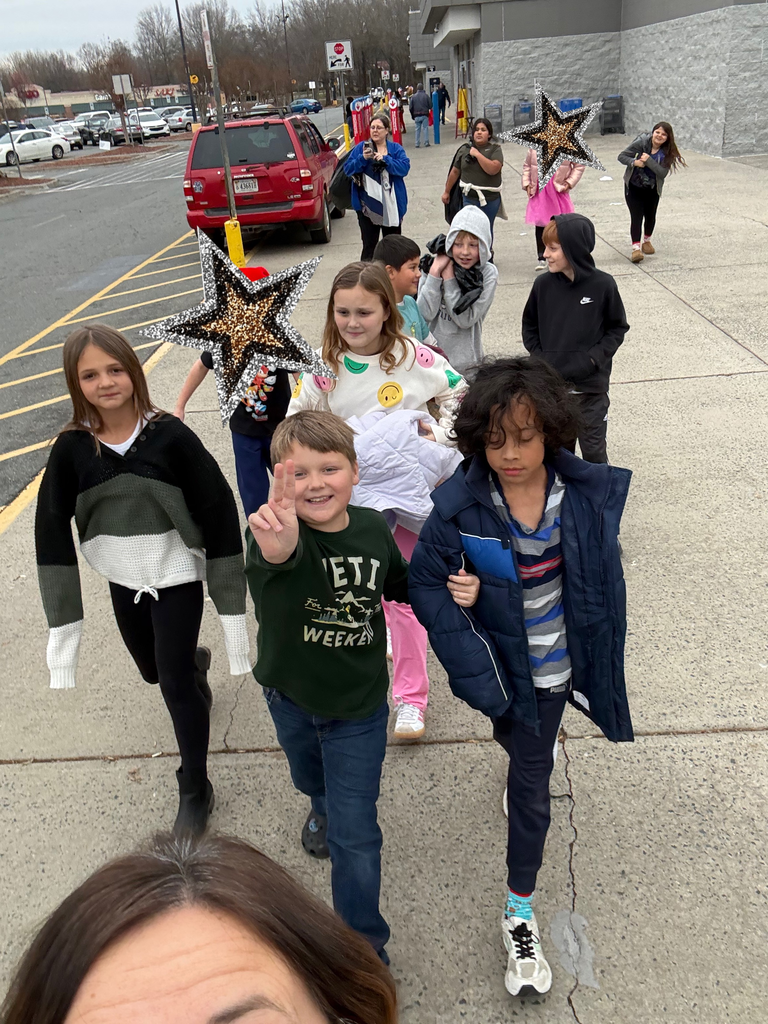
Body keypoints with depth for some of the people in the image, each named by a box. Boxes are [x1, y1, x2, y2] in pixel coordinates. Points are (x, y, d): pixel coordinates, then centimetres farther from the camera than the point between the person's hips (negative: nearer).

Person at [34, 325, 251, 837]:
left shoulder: (169, 435, -19)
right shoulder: (72, 447, -10)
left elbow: (218, 507, -15)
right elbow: (53, 527, -6)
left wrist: (230, 596, -13)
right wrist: (63, 622, -7)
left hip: (177, 577, -4)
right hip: (121, 580, 4)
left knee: (176, 683, -1)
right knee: (154, 671, 21)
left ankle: (196, 791, 21)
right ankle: (195, 661, 59)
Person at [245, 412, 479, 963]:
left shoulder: (372, 529, -17)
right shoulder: (279, 532, -29)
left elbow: (401, 584, 4)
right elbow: (278, 556, -56)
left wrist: (451, 589, -15)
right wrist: (276, 543, -80)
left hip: (359, 707, -1)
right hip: (290, 697, 1)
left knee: (354, 836, 3)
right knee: (310, 778, 32)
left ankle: (363, 946, 26)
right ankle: (323, 809, 68)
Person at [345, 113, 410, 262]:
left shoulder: (396, 149, 6)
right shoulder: (361, 148, 3)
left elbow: (405, 167, -10)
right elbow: (348, 169, -4)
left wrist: (385, 159, -20)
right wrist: (362, 158, -19)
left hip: (392, 206, 2)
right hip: (368, 206, -2)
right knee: (369, 246, 0)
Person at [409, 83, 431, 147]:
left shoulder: (413, 96, 0)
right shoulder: (426, 95, -5)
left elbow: (410, 107, 1)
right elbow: (430, 106, -4)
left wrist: (413, 115, 11)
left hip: (417, 116, 2)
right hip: (425, 115, -2)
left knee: (417, 129, 7)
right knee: (425, 128, 4)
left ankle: (417, 143, 7)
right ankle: (426, 142, 0)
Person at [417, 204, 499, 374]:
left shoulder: (488, 273, -9)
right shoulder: (434, 264, -4)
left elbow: (466, 319, -18)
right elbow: (424, 314, -13)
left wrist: (449, 278, -16)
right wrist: (434, 272, -17)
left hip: (466, 361, -1)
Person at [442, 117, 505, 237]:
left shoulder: (495, 149, -4)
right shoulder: (465, 149, 3)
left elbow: (493, 169, -22)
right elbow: (455, 172, 11)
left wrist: (477, 154, -18)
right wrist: (447, 192, 17)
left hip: (491, 199, -1)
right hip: (470, 197, 1)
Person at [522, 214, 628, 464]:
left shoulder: (602, 285, -11)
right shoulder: (543, 285, -4)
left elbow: (617, 328, -1)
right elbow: (529, 326, 9)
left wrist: (593, 358, -14)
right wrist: (539, 356, -4)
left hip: (591, 386, -2)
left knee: (593, 448, 10)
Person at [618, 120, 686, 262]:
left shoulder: (668, 152, -13)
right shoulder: (641, 142, -18)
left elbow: (663, 173, -23)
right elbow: (621, 156, -13)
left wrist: (648, 160, -33)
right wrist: (634, 162, -31)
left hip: (652, 189, 3)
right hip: (633, 187, -3)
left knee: (650, 215, 14)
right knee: (636, 216, -13)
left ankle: (647, 240, 39)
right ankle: (636, 248, -14)